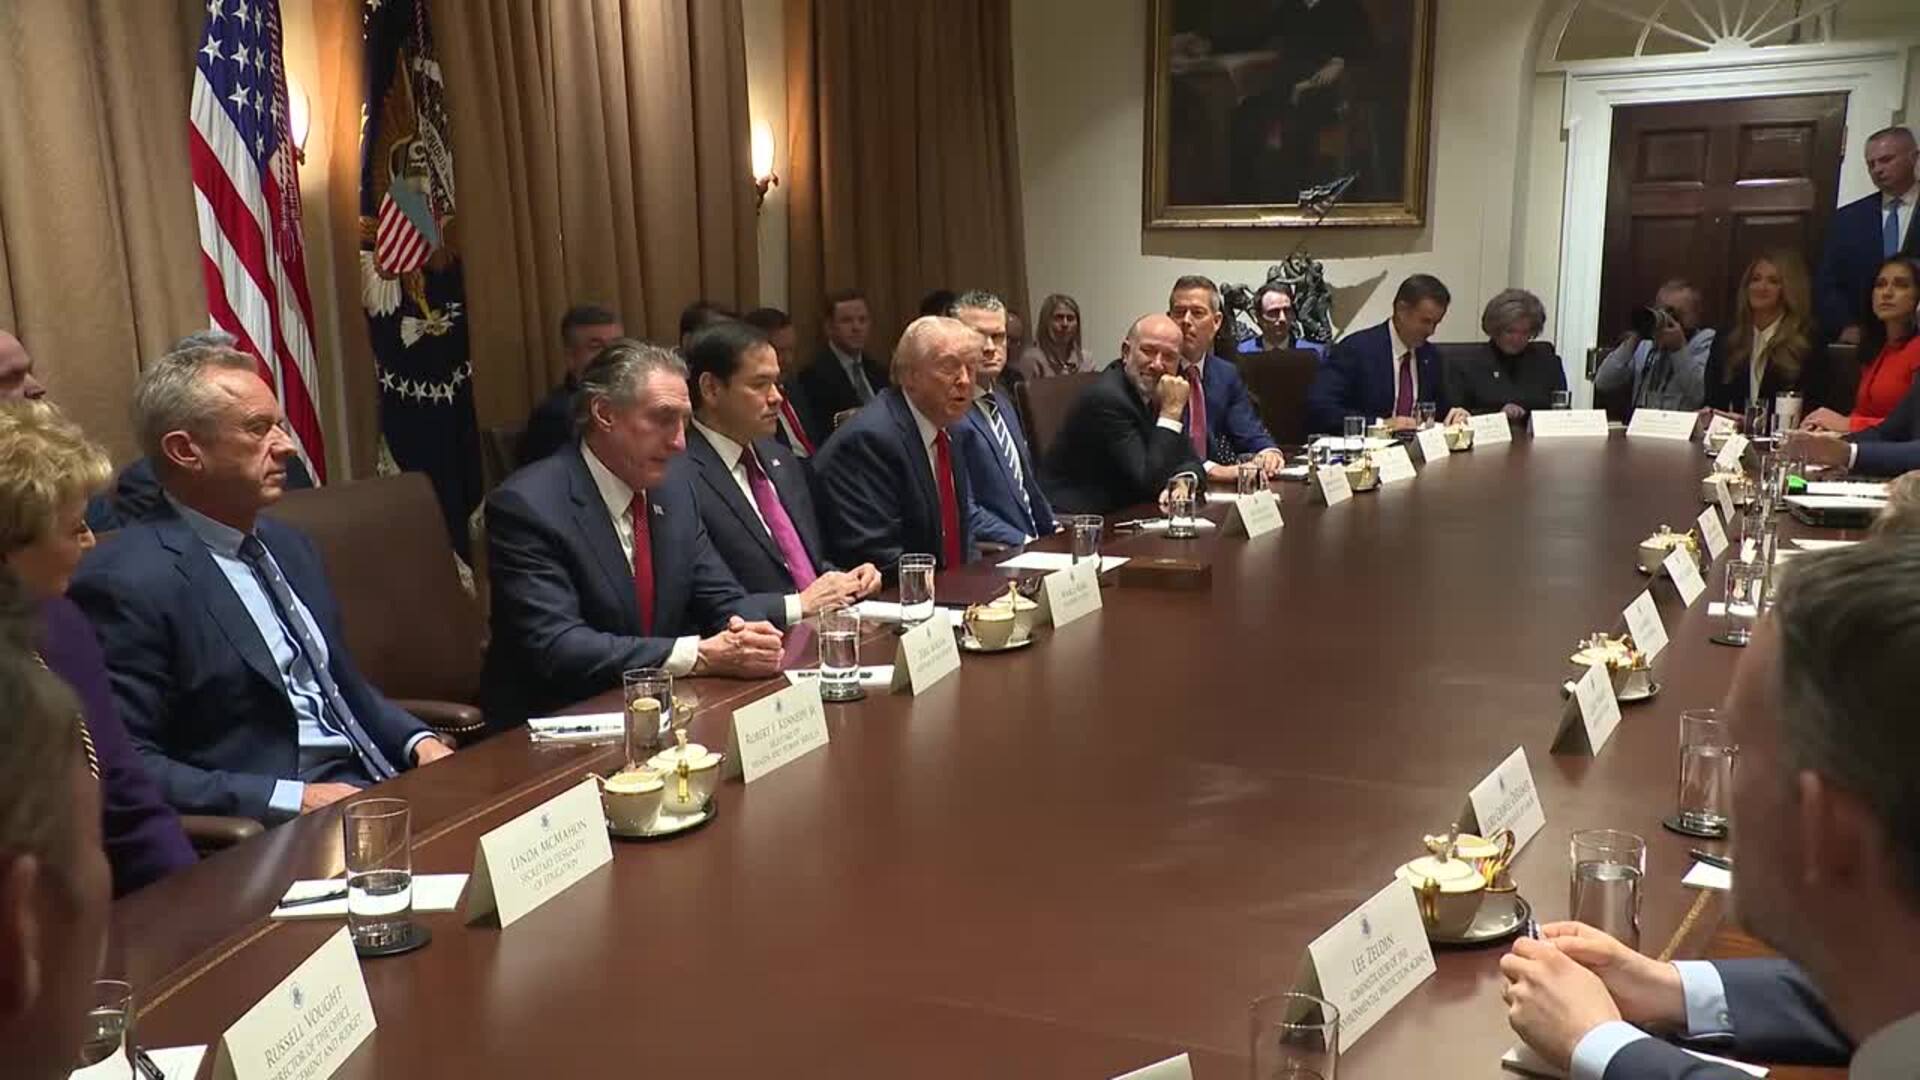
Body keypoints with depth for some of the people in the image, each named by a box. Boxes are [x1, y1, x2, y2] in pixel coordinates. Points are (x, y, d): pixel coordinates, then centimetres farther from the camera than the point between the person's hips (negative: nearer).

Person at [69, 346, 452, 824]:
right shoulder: (129, 582, -10)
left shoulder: (289, 546, 14)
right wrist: (291, 799, -18)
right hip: (268, 829, -8)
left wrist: (418, 742, 5)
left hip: (368, 787, 8)